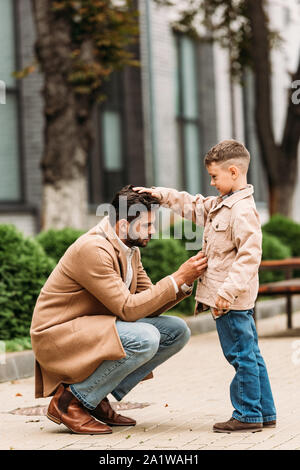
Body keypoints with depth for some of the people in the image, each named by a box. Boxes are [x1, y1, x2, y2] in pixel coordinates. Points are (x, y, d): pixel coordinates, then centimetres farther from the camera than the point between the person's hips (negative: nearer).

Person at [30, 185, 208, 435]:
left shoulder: (130, 249, 8)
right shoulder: (92, 249, -23)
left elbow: (149, 306, 7)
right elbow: (128, 309, -25)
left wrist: (185, 282, -8)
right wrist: (177, 279, -22)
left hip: (96, 328, 10)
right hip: (59, 336, -10)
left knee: (177, 330, -1)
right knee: (145, 338, -30)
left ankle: (98, 398, 2)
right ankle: (69, 400, -14)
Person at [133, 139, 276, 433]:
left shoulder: (243, 210, -18)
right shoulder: (220, 205, 14)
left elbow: (249, 255, -24)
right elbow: (194, 207, 29)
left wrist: (229, 290, -28)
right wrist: (162, 195, 21)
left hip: (232, 300, -10)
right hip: (235, 299, 10)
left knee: (242, 355, -3)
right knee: (249, 355, 13)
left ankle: (248, 415, 5)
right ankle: (264, 413, 19)